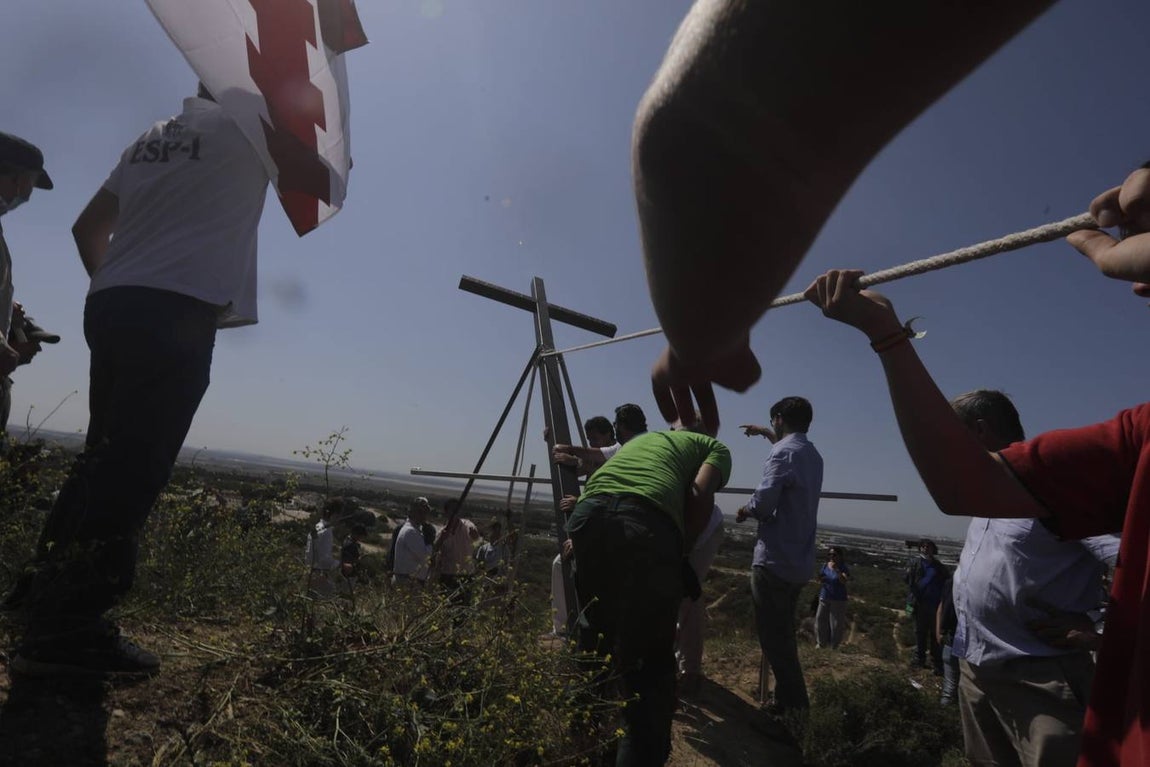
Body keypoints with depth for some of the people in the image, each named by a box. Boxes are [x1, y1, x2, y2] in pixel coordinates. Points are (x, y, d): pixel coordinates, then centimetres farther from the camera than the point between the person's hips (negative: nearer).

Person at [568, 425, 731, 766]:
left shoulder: (640, 438, 42)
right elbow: (701, 496, 7)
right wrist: (683, 547, 18)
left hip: (589, 512, 6)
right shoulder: (715, 447, 27)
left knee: (594, 637, 23)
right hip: (649, 521, -5)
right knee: (649, 658, 8)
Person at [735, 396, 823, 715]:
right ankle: (792, 700, 26)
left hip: (775, 559, -9)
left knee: (772, 634, 1)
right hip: (799, 561, 9)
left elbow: (764, 502, -23)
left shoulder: (783, 452, -14)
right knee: (783, 632, 18)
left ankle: (792, 703, 5)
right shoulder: (813, 456, 14)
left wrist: (746, 510, -1)